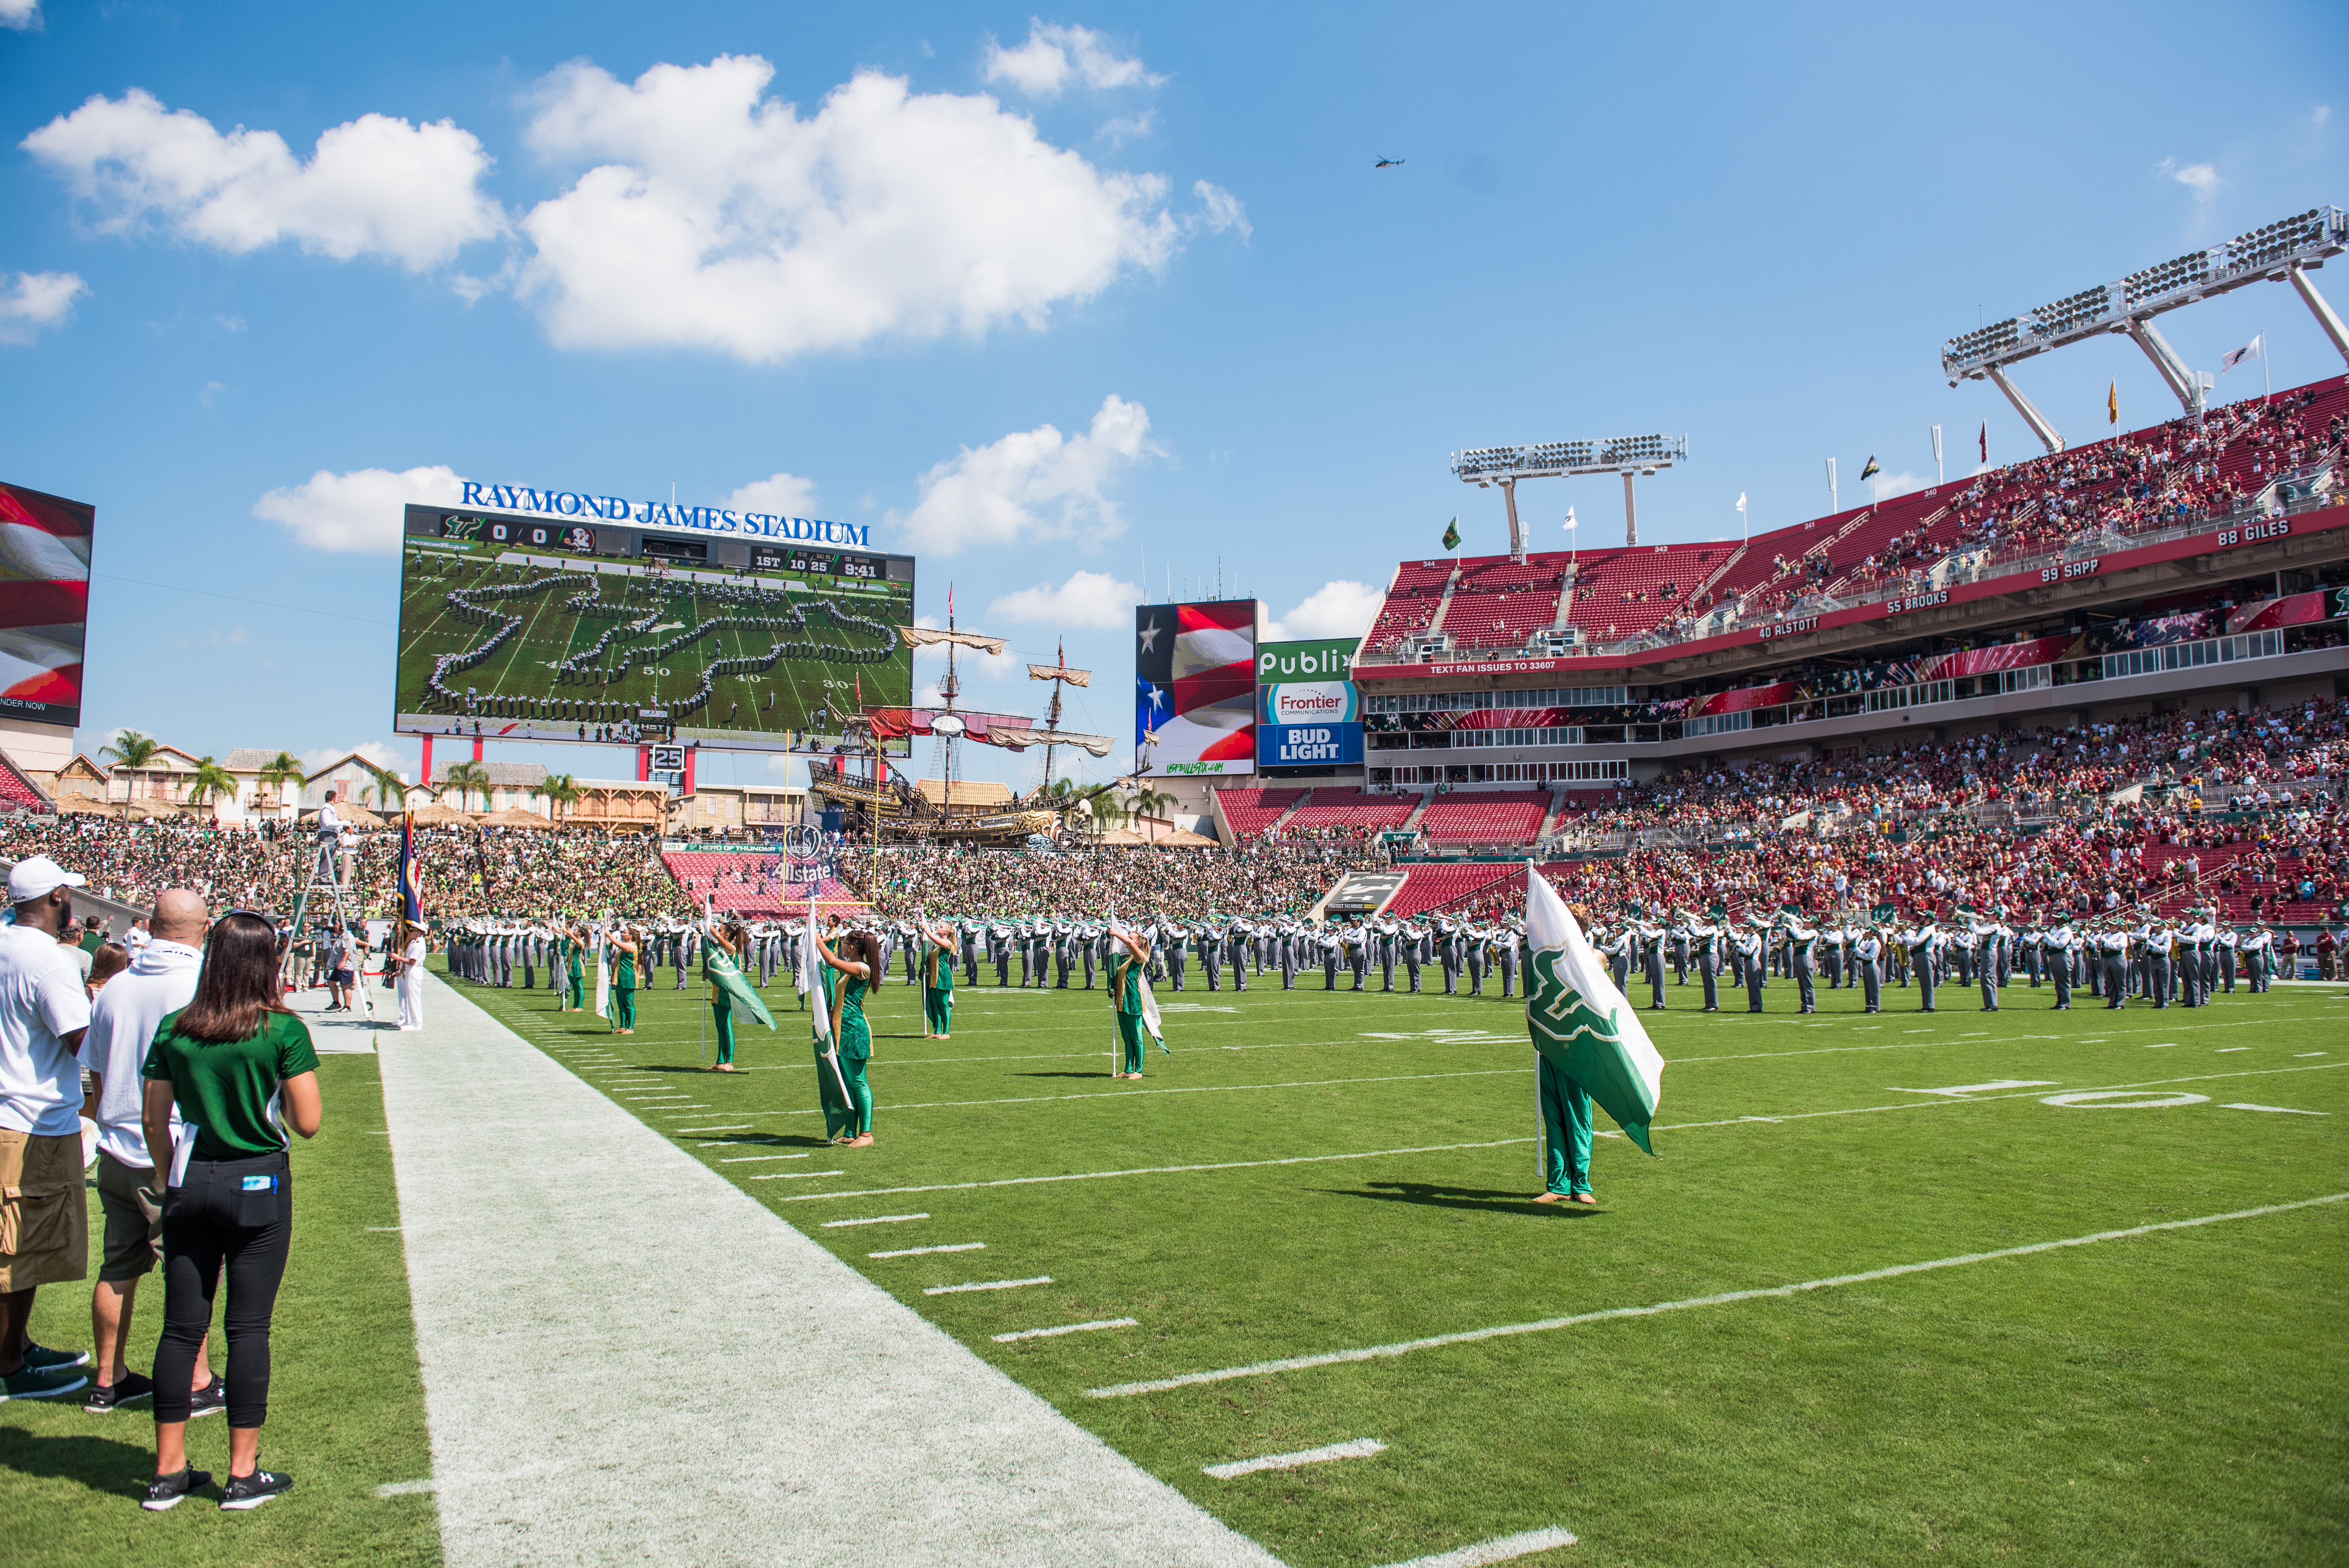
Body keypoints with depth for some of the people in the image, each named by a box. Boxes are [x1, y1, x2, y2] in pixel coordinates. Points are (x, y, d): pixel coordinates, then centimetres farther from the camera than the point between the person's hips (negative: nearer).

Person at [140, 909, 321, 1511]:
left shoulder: (173, 1030, 0)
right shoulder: (284, 1030, -11)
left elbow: (155, 1125, 5)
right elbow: (307, 1123, -10)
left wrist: (176, 1178, 19)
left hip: (189, 1187, 4)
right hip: (259, 1187, -4)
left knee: (182, 1325, 12)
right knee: (248, 1326, 4)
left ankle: (168, 1472, 21)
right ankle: (243, 1473, 12)